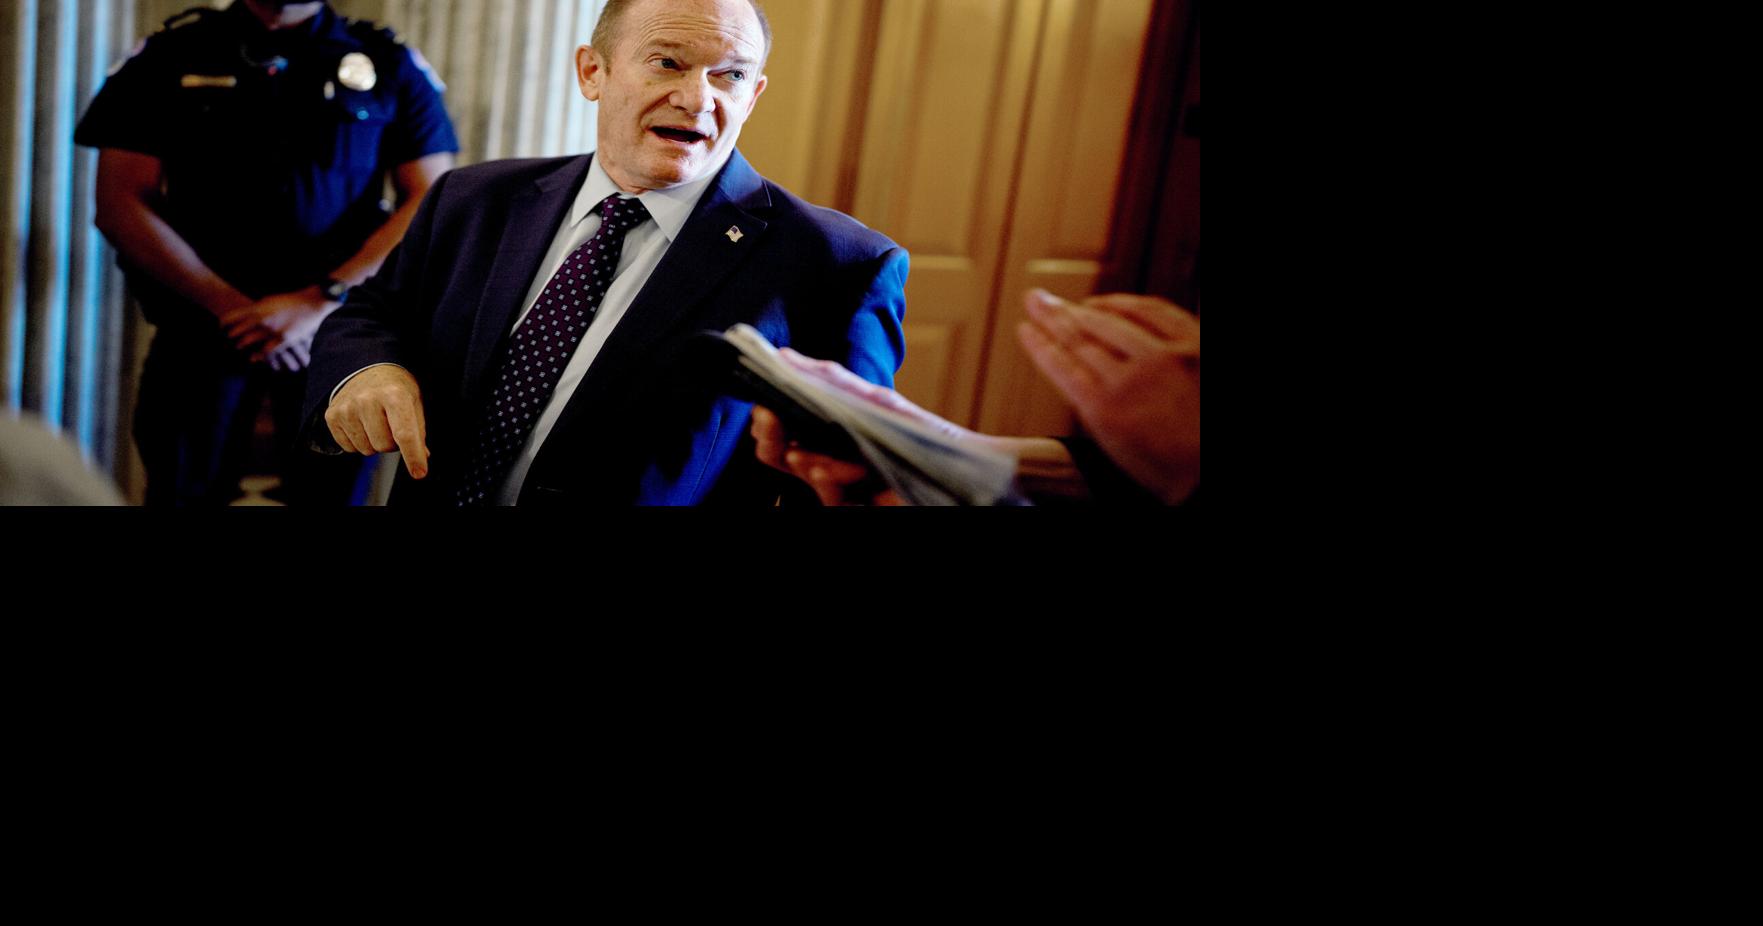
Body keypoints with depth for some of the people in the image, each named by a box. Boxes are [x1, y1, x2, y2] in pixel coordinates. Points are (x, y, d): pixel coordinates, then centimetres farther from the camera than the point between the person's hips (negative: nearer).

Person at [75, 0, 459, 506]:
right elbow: (120, 203, 0)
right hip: (201, 325, 1)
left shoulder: (390, 66, 4)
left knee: (332, 491, 5)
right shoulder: (174, 54, 5)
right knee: (184, 493, 5)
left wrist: (321, 302, -15)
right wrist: (231, 305, -13)